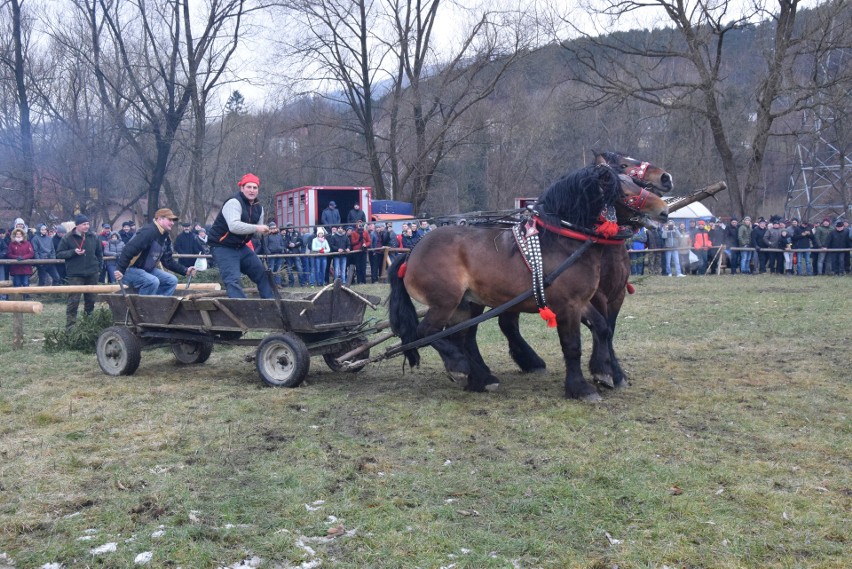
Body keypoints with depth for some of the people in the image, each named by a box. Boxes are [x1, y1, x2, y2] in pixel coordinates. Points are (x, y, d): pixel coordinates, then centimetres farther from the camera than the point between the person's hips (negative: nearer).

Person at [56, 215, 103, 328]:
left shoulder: (94, 237, 5)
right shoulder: (67, 238, -5)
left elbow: (99, 253, 18)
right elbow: (59, 254, -4)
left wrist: (99, 267, 14)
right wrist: (73, 252, -17)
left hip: (92, 274, 4)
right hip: (75, 275, -4)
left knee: (90, 300, 12)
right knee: (74, 300, -8)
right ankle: (70, 325, -3)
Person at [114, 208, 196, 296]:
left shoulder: (165, 238, 9)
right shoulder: (148, 231, -22)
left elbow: (168, 261, 12)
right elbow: (129, 250, -30)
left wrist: (185, 271, 3)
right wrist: (119, 269, -36)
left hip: (148, 270, 10)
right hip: (131, 269, -10)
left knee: (172, 281, 0)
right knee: (153, 281, -32)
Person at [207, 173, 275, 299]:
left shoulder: (258, 208, 8)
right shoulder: (234, 202, -20)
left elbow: (258, 231, 15)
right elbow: (234, 226, -35)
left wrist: (267, 231, -7)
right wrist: (256, 228, -34)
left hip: (240, 246, 8)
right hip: (223, 247, -8)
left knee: (261, 273, 8)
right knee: (233, 279, -18)